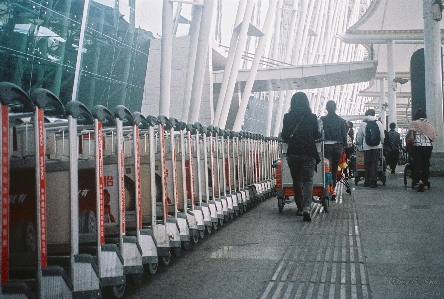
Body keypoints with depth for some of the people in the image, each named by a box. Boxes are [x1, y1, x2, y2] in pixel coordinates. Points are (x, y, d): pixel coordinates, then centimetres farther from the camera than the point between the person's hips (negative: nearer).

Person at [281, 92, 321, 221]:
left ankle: (300, 208, 18)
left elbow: (284, 136, 5)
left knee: (296, 181, 14)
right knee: (308, 181, -2)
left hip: (293, 153, 1)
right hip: (309, 153, -1)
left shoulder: (287, 117, -1)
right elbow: (316, 135, 6)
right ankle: (306, 207, -22)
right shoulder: (312, 117, -1)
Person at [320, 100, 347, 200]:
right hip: (338, 146, 3)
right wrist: (343, 147, 14)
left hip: (326, 146, -3)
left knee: (328, 169, -6)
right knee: (335, 169, 15)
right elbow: (344, 135, 4)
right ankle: (333, 189, 20)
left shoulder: (322, 120, -4)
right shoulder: (341, 121, 3)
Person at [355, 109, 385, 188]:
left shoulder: (363, 123, 0)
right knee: (375, 164, 1)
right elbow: (382, 135, 3)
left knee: (367, 164, 9)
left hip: (366, 146, 0)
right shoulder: (378, 123, 0)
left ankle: (367, 182, 13)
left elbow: (359, 136, 5)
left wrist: (360, 144, 22)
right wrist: (381, 142, 20)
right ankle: (373, 182, -3)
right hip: (377, 146, 0)